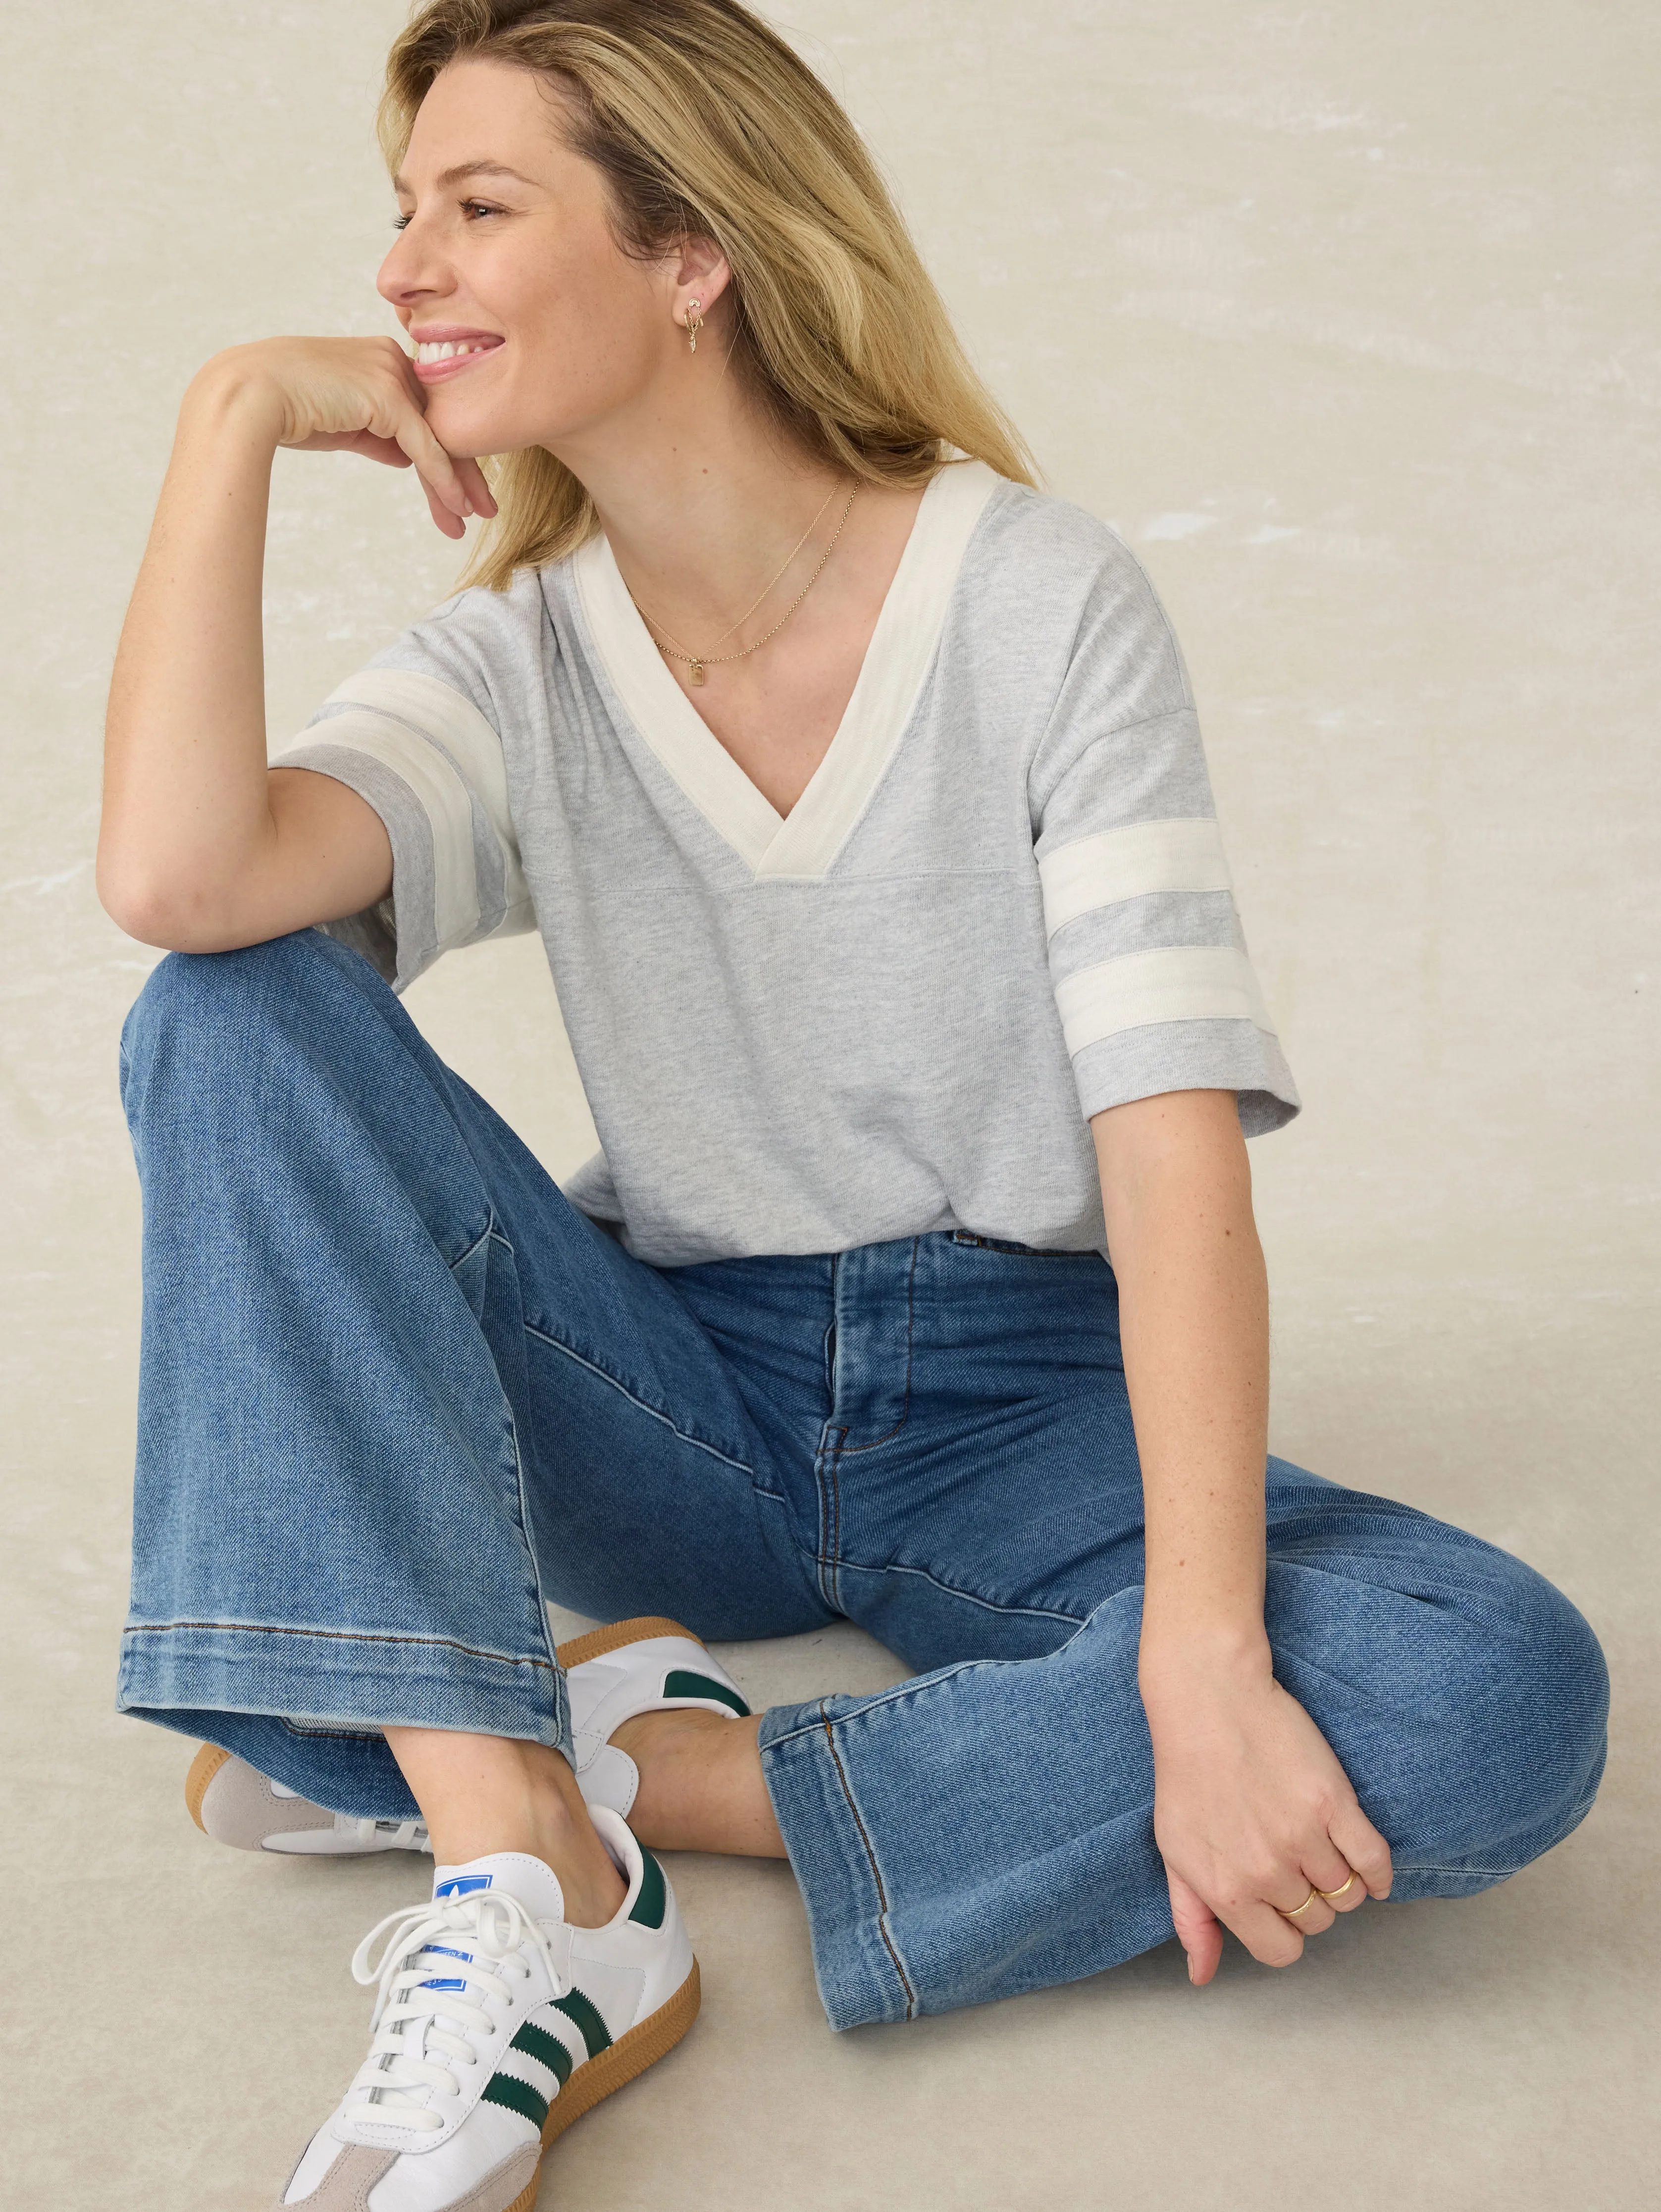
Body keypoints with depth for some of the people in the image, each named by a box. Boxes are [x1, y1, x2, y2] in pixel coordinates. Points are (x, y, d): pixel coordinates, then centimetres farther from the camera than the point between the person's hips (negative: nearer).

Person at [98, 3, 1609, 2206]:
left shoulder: (1046, 602, -10)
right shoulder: (519, 668, -1)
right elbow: (176, 876, -23)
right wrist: (237, 413, -15)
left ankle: (624, 1762, -21)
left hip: (1024, 1409, -2)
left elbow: (1177, 1150, -18)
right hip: (681, 1399, 2)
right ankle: (532, 1882, -29)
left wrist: (1205, 1667, -29)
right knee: (235, 1016, -20)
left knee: (1506, 1704, -29)